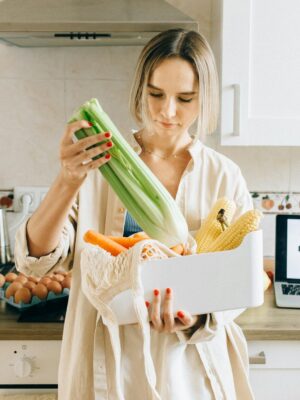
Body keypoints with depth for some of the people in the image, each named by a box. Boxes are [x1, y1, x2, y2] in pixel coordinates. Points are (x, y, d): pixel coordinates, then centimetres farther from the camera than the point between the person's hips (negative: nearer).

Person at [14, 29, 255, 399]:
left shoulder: (225, 178, -6)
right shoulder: (97, 164, -8)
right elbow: (36, 259, -13)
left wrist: (195, 314, -23)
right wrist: (67, 183, -29)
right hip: (107, 366, 0)